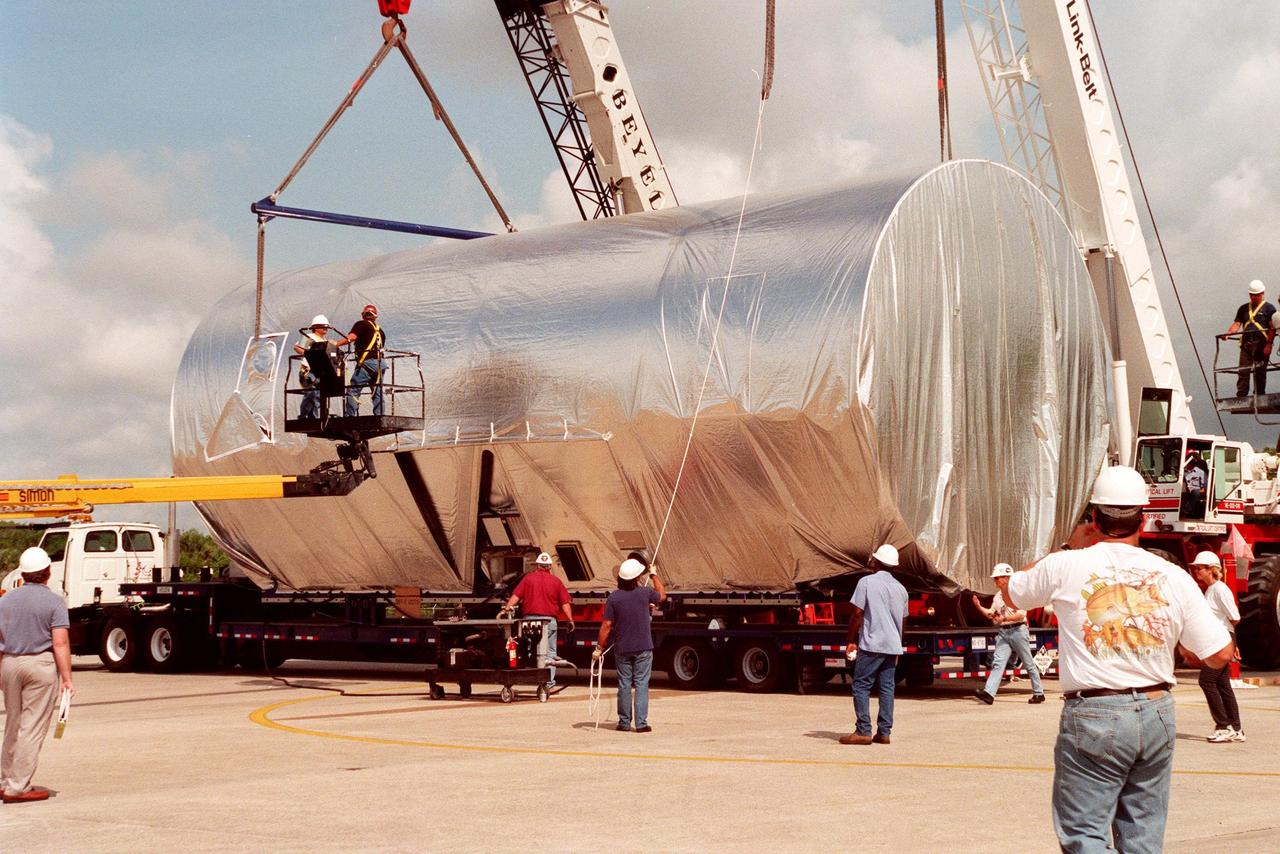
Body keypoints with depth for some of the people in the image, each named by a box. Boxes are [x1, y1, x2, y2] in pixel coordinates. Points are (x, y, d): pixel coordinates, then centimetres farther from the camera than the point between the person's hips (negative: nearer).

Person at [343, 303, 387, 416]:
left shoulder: (361, 324, 2)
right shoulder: (380, 330, 21)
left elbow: (351, 337, -13)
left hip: (367, 363, -7)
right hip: (379, 364, 7)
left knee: (352, 390, -7)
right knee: (377, 393, 8)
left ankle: (350, 417, -16)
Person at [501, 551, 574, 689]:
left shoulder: (528, 578, 5)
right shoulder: (556, 581, 4)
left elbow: (516, 595, -4)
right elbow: (565, 603, 1)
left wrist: (508, 607, -3)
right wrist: (570, 620, 4)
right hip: (549, 619, 0)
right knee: (550, 651, 8)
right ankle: (549, 680, 4)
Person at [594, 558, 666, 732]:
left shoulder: (613, 598, -7)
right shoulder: (645, 593, -6)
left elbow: (607, 625, -6)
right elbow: (662, 596, 17)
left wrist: (599, 648, 1)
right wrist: (654, 574, 29)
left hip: (622, 649, 1)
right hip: (643, 648, -1)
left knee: (624, 685, 9)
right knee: (641, 684, 2)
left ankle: (624, 722, 13)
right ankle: (641, 723, -4)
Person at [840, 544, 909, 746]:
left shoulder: (867, 582, -6)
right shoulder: (900, 588, 13)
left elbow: (857, 614, -8)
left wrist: (851, 641, 0)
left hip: (871, 645, -6)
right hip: (892, 646, 6)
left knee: (861, 687, -2)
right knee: (887, 688, 7)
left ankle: (863, 731, -8)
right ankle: (884, 732, 6)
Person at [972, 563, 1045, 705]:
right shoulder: (998, 596, 14)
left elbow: (1021, 614, -15)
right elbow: (991, 614, 18)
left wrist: (1004, 618, -18)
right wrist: (979, 606, 4)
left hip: (1018, 630, -6)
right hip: (1003, 632, 6)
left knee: (1029, 663, 3)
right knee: (998, 662, -8)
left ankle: (1038, 693, 14)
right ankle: (989, 693, -21)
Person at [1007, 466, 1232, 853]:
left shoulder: (1066, 567, -5)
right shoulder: (1175, 577, 1)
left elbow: (1012, 592, 16)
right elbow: (1219, 654, 2)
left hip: (1093, 717, -4)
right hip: (1157, 715, 4)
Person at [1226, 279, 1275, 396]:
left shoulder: (1269, 308, 3)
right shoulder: (1243, 308, 16)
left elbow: (1273, 328, -4)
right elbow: (1237, 324, 11)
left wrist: (1269, 344, -13)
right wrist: (1228, 333, -10)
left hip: (1261, 346, -3)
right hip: (1246, 345, 4)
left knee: (1260, 373, 1)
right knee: (1243, 372, -2)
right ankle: (1240, 398, 0)